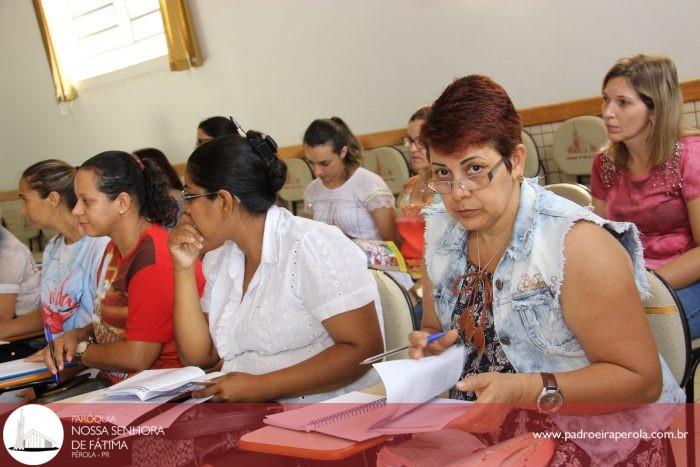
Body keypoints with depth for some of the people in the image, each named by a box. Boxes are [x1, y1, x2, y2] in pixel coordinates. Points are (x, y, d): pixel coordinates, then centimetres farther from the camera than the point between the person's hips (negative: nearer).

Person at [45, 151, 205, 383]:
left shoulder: (154, 261, -19)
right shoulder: (115, 249, 11)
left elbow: (137, 357, -19)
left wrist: (80, 350, -3)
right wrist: (77, 335, 3)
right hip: (113, 383, 8)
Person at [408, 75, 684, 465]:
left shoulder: (576, 243, -19)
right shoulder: (443, 232, 2)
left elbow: (642, 379, -18)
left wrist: (524, 390, -28)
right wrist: (432, 345, -7)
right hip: (484, 427, 6)